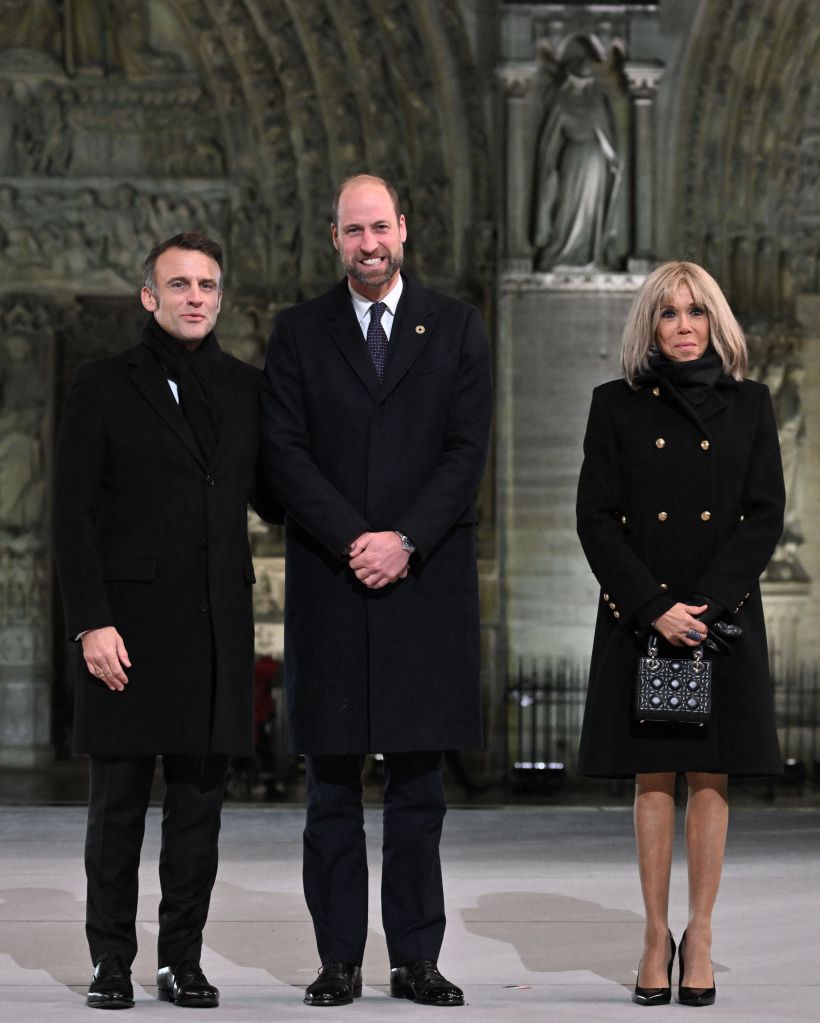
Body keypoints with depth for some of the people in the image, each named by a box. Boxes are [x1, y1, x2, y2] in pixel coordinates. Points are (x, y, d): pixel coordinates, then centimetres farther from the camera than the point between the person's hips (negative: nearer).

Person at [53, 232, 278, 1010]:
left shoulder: (245, 389, 12)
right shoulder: (102, 389, 2)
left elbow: (270, 496, 19)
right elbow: (73, 516, -2)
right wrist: (90, 623, -11)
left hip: (217, 625, 3)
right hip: (131, 623, -3)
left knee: (199, 799, 5)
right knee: (119, 800, 1)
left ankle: (182, 959, 13)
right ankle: (111, 961, 9)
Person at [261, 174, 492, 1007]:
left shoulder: (456, 328, 7)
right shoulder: (299, 333, 8)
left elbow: (468, 449, 0)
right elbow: (285, 452, 0)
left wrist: (404, 541, -11)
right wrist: (353, 541, -12)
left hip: (426, 580, 0)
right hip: (329, 581, 0)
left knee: (418, 782, 2)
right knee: (332, 785, 1)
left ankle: (416, 959, 7)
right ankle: (339, 960, 6)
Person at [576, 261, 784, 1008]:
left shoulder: (749, 405, 7)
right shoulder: (616, 406, 4)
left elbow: (766, 516, 1)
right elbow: (595, 519, -1)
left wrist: (706, 603, -11)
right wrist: (656, 607, -12)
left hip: (724, 615, 0)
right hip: (640, 617, 0)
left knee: (710, 777, 2)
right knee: (653, 778, 2)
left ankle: (700, 936, 9)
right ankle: (657, 935, 8)